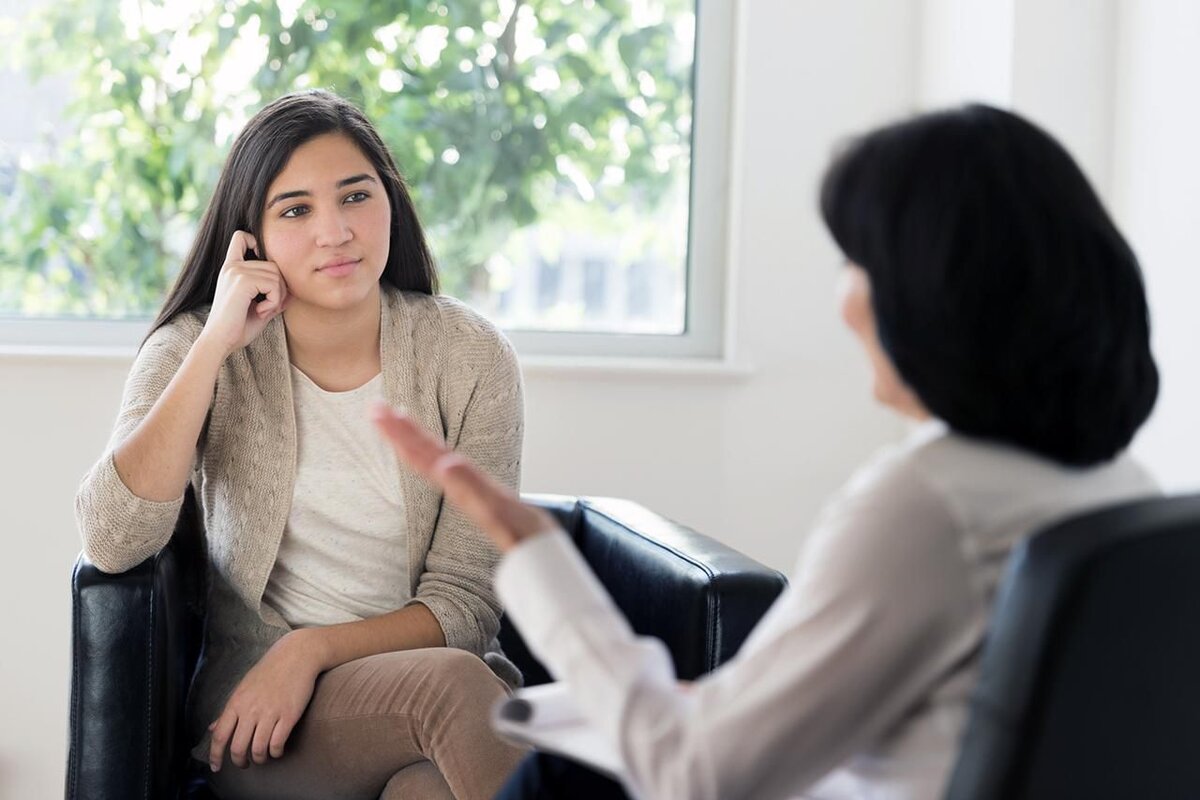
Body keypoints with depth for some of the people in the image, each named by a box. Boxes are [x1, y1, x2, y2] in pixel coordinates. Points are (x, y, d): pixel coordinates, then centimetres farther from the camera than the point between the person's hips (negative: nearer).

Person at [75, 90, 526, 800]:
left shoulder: (470, 356, -2)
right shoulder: (193, 350, -1)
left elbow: (464, 602, -2)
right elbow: (111, 544, -18)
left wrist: (311, 648, -17)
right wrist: (216, 347, -18)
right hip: (247, 700, -1)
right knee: (450, 683, -33)